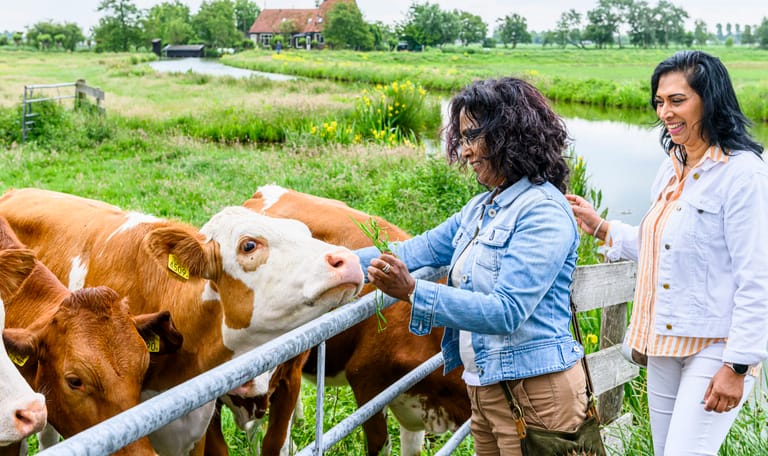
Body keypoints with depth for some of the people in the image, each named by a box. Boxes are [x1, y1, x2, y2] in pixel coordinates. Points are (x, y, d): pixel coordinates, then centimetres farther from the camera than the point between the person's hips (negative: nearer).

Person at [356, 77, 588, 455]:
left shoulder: (544, 212, -17)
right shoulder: (482, 207, 9)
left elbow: (506, 311, -25)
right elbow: (421, 250, 16)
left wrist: (412, 291, -29)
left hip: (535, 394, -8)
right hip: (484, 388, 8)